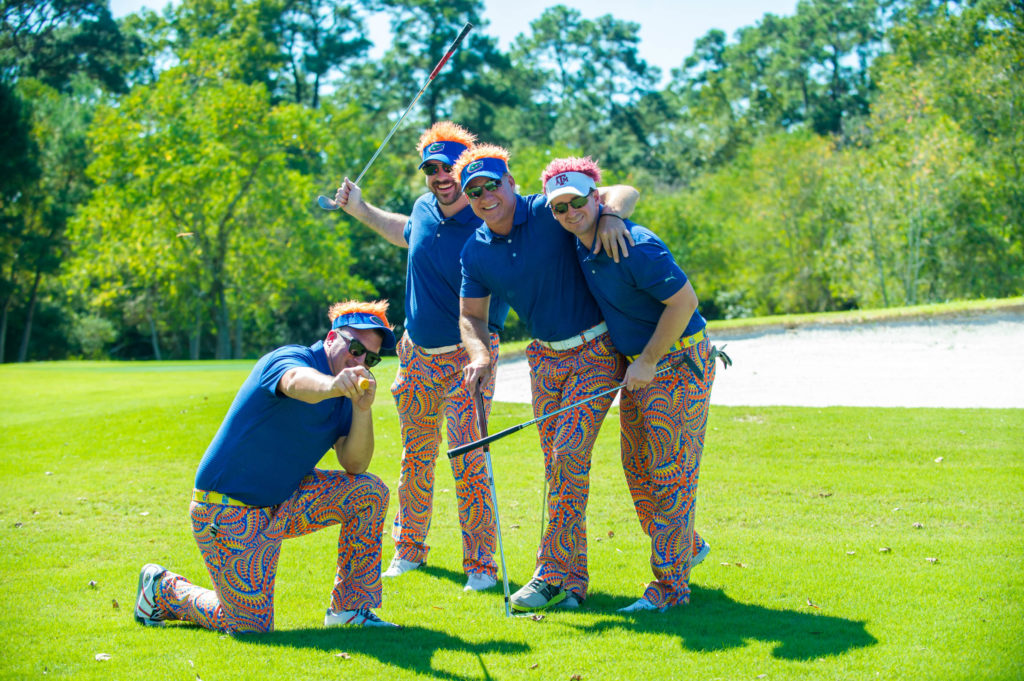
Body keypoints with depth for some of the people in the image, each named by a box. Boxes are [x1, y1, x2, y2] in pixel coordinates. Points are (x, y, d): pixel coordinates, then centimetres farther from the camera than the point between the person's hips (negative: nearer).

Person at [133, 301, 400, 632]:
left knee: (370, 491, -6)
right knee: (251, 627, -6)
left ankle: (351, 608, 4)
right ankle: (165, 590, 20)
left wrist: (363, 411, -21)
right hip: (229, 512, -8)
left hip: (280, 503, 8)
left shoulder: (344, 395, 6)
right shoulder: (290, 358, -18)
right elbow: (297, 382, -45)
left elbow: (354, 465, -4)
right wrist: (331, 385, -69)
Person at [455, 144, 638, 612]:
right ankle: (571, 579, 11)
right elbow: (472, 316, 7)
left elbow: (625, 193, -9)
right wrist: (480, 355, -13)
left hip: (597, 353, -5)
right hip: (545, 358, 5)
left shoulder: (550, 213, -12)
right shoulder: (475, 252, 2)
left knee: (569, 455, -15)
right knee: (557, 464, 5)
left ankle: (554, 574, -11)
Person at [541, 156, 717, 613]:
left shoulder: (636, 246, -24)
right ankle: (686, 547, 34)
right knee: (637, 466, 15)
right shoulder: (581, 246, 3)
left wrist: (648, 362, -19)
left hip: (678, 364, -9)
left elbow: (684, 300, -24)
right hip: (640, 365, 9)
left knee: (670, 473, -6)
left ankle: (670, 585, -1)